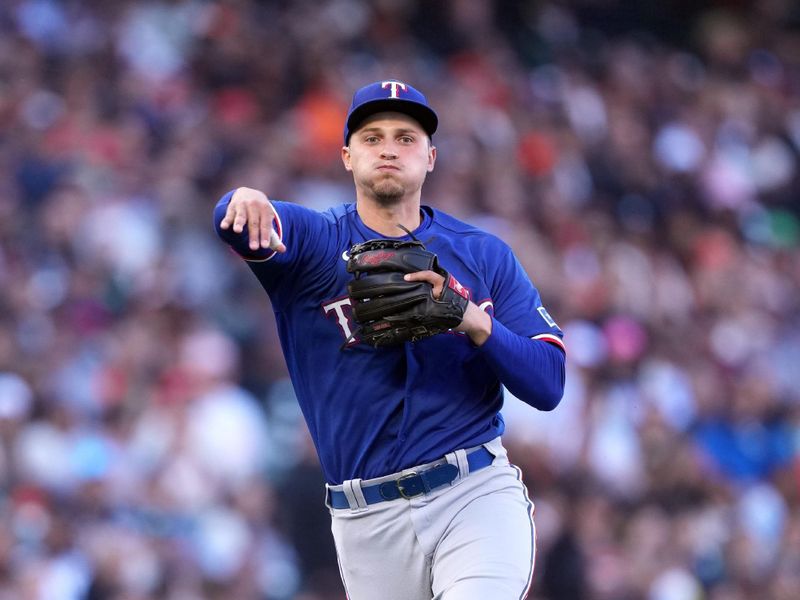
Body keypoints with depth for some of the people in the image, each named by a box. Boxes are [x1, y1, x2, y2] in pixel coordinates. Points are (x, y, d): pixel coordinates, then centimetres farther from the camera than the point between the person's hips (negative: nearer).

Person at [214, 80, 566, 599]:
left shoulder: (485, 256, 10)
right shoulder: (313, 240, 6)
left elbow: (548, 386, 2)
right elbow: (240, 225, -18)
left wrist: (476, 324, -15)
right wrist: (245, 204, -42)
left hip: (477, 494, -1)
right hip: (370, 520, 1)